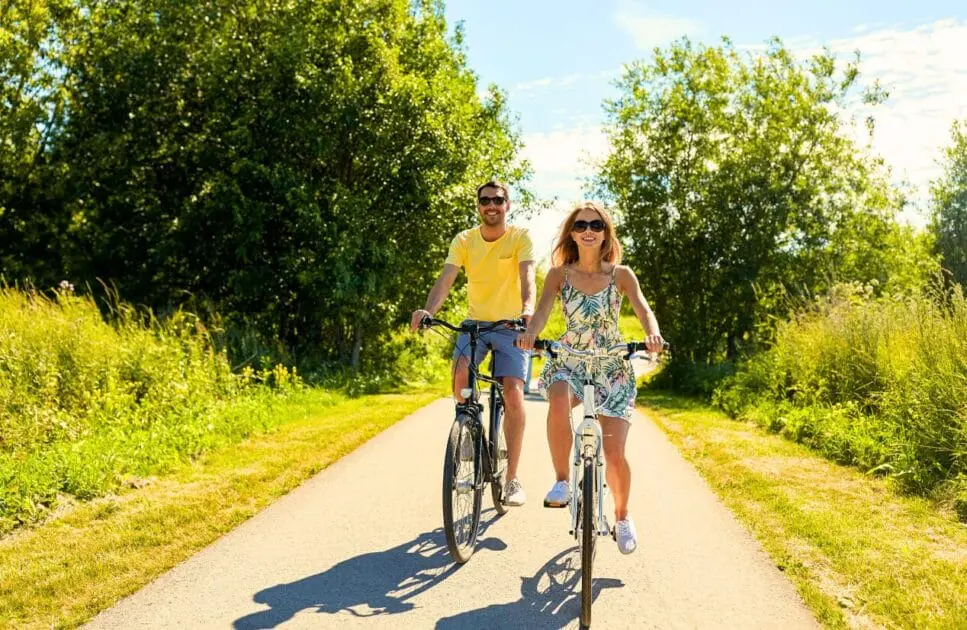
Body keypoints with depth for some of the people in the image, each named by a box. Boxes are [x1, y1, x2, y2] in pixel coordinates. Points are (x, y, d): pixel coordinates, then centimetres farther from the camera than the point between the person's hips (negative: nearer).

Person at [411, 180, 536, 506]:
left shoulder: (520, 238, -8)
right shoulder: (464, 240, -2)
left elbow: (527, 277, -24)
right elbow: (446, 279, -15)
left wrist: (528, 309, -45)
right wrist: (427, 310, -35)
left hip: (512, 326, -2)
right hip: (475, 323, 2)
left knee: (513, 395, -14)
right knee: (460, 372, -28)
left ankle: (512, 478, -1)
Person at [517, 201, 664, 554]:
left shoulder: (621, 274, -3)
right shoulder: (559, 274, -1)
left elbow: (643, 310, -15)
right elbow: (542, 310, -15)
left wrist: (653, 334, -39)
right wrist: (530, 334, -38)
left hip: (612, 368, 0)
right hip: (570, 362, 0)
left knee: (614, 453, -6)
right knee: (559, 402, -37)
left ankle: (622, 517, 24)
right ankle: (562, 481, -16)